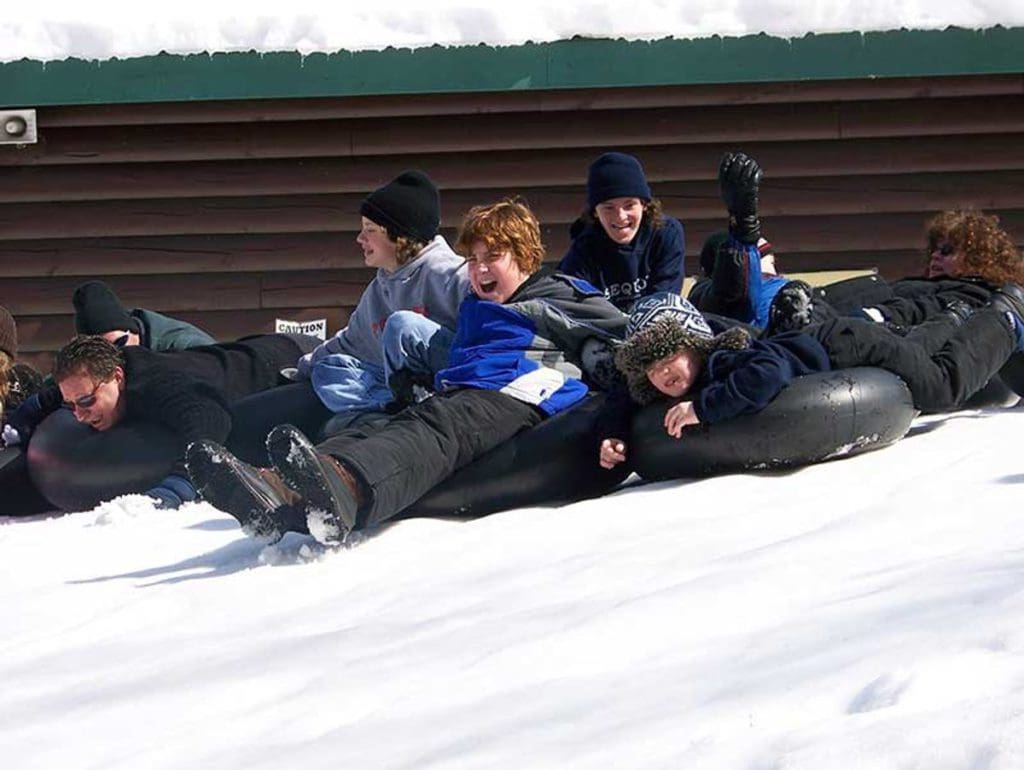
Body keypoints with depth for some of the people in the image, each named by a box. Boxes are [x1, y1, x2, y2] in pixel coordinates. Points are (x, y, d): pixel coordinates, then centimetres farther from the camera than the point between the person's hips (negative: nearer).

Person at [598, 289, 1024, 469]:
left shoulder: (730, 361, -44)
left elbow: (769, 372, -65)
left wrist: (704, 407, -64)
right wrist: (617, 441, -26)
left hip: (848, 347, -7)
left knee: (944, 384, 16)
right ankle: (953, 319, 64)